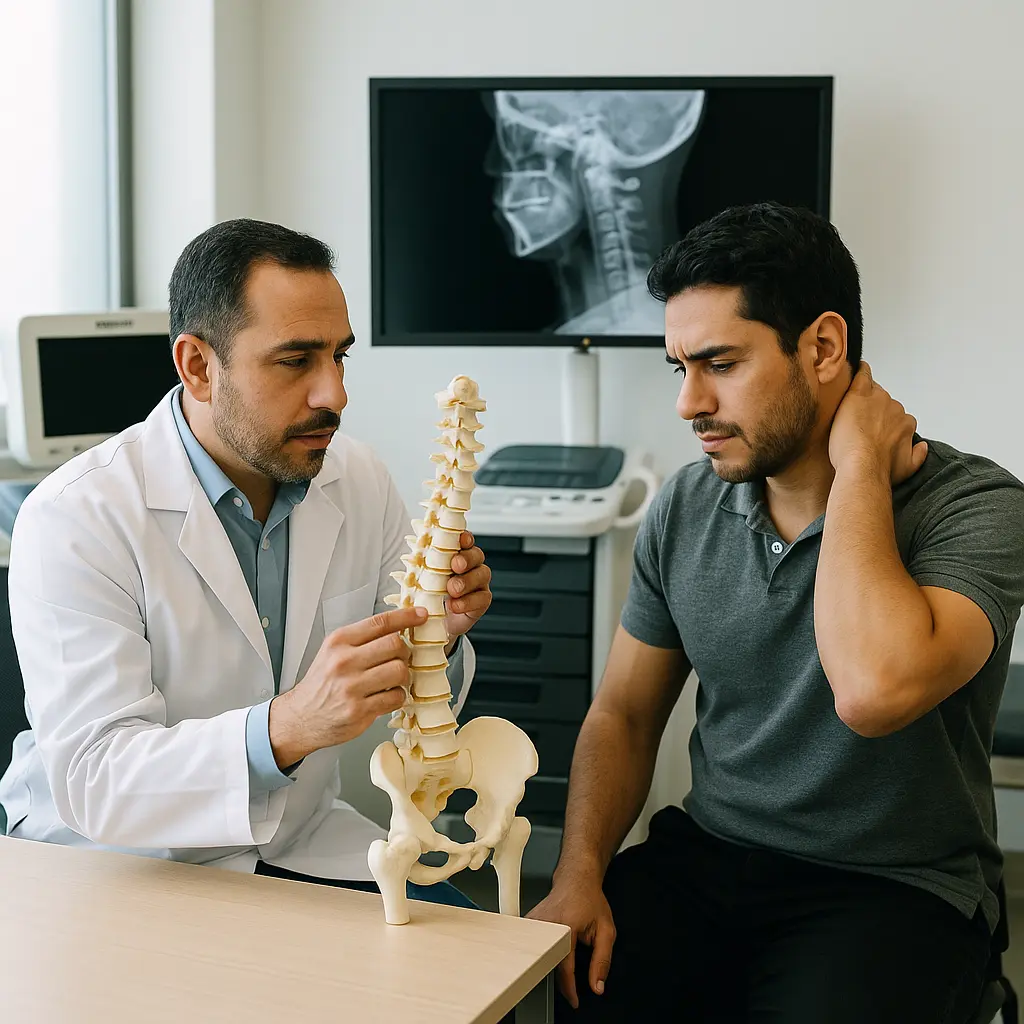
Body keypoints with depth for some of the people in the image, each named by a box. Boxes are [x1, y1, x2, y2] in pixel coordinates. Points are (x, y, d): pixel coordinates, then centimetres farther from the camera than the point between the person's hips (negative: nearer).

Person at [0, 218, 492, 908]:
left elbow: (412, 705, 5)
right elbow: (92, 779, -28)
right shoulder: (74, 520, -19)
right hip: (117, 862, -4)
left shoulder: (360, 481, -1)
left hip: (301, 845, 5)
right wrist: (287, 729, -44)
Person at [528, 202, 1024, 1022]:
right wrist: (579, 877, -8)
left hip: (894, 890, -3)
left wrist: (859, 464, -22)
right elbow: (623, 716, 9)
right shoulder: (687, 508, 3)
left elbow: (872, 691, -34)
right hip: (706, 857, 4)